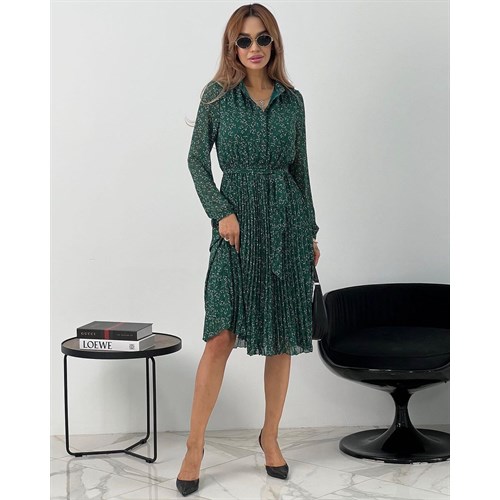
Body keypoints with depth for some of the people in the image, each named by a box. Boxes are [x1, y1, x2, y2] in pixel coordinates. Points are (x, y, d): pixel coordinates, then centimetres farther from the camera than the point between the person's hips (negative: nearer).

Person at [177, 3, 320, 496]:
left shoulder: (292, 100, 7)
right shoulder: (217, 95, 2)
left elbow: (300, 169, 12)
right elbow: (197, 160, 2)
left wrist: (311, 232, 13)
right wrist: (221, 212, -11)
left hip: (287, 222, 3)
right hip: (237, 221, -2)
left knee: (282, 339, 6)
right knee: (221, 336, -8)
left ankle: (270, 436, 23)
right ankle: (195, 447, 3)